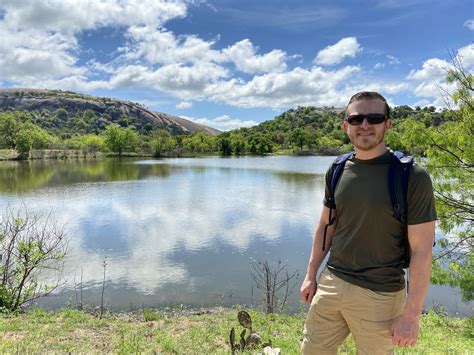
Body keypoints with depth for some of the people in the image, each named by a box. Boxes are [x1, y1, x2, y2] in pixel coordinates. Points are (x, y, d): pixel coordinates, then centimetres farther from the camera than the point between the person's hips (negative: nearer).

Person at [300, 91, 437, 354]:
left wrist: (411, 315, -12)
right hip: (330, 283, 5)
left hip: (379, 295, -4)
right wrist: (311, 274, 10)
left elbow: (421, 251, -13)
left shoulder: (412, 177, -13)